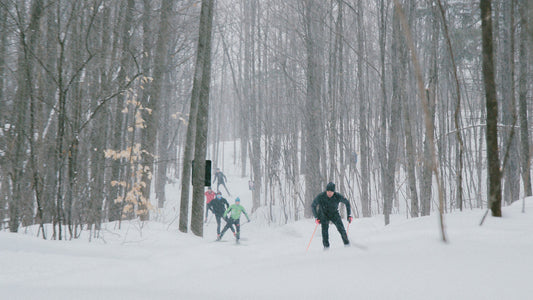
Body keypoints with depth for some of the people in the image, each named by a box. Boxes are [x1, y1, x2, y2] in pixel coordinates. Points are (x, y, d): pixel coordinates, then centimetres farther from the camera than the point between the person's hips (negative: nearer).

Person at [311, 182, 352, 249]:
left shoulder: (338, 196, -22)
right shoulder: (321, 196, -25)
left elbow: (347, 202, -5)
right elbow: (313, 206, -13)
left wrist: (349, 215, -9)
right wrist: (316, 217, -21)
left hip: (334, 214, 1)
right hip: (324, 214, -1)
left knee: (340, 227, -17)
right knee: (324, 228, -24)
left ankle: (347, 243, -3)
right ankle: (326, 245, -19)